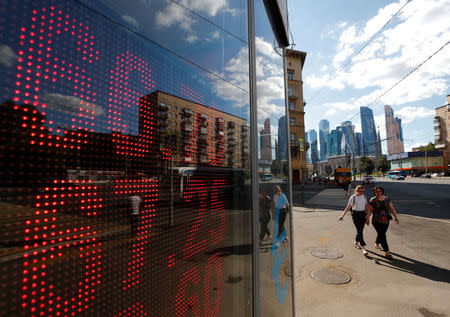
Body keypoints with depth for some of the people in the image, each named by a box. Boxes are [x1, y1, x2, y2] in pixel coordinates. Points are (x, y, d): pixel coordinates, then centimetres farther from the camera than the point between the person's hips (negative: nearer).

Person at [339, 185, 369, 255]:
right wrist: (342, 215, -15)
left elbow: (366, 206, 16)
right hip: (355, 214, -5)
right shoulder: (353, 197, -9)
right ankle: (363, 248, -8)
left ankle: (356, 242, 34)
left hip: (363, 214, 5)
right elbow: (348, 207, -10)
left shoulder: (364, 196, 6)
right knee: (359, 231, -9)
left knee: (360, 230, 11)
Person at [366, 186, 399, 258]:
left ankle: (376, 244, 42)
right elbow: (369, 210, -6)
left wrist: (396, 216, 3)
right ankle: (386, 252, 1)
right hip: (376, 221, -5)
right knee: (382, 235, -5)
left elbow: (392, 208, 9)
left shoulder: (387, 199, 5)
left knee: (381, 233, 17)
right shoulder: (373, 200, -8)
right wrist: (367, 219, -6)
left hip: (386, 220, 5)